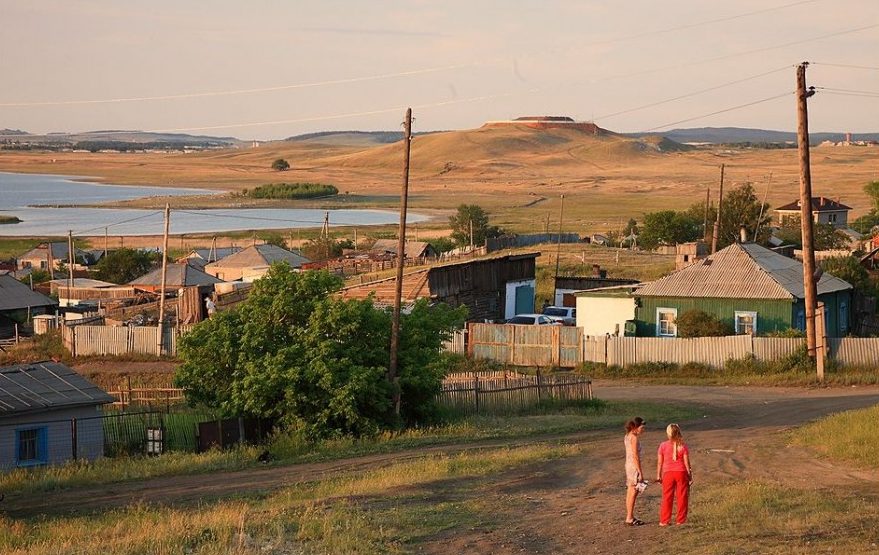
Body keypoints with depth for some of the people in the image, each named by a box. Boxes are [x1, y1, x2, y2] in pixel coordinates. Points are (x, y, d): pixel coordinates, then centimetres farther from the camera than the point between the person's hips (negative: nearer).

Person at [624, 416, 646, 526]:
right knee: (633, 493, -4)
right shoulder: (634, 438, -16)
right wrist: (640, 472, -17)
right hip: (634, 466, -9)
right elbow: (635, 456, -19)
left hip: (629, 465, 9)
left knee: (630, 493, 13)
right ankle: (630, 518, -2)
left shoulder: (628, 436, 11)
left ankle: (630, 517, 19)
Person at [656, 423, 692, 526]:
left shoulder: (663, 446, -4)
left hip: (668, 473, 1)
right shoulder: (683, 446, -6)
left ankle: (664, 520, 9)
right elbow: (687, 462, -4)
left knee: (667, 498, 7)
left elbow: (660, 462, 0)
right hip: (681, 472, -1)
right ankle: (680, 520, 8)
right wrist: (690, 475, 4)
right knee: (682, 497, 7)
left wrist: (658, 475, 10)